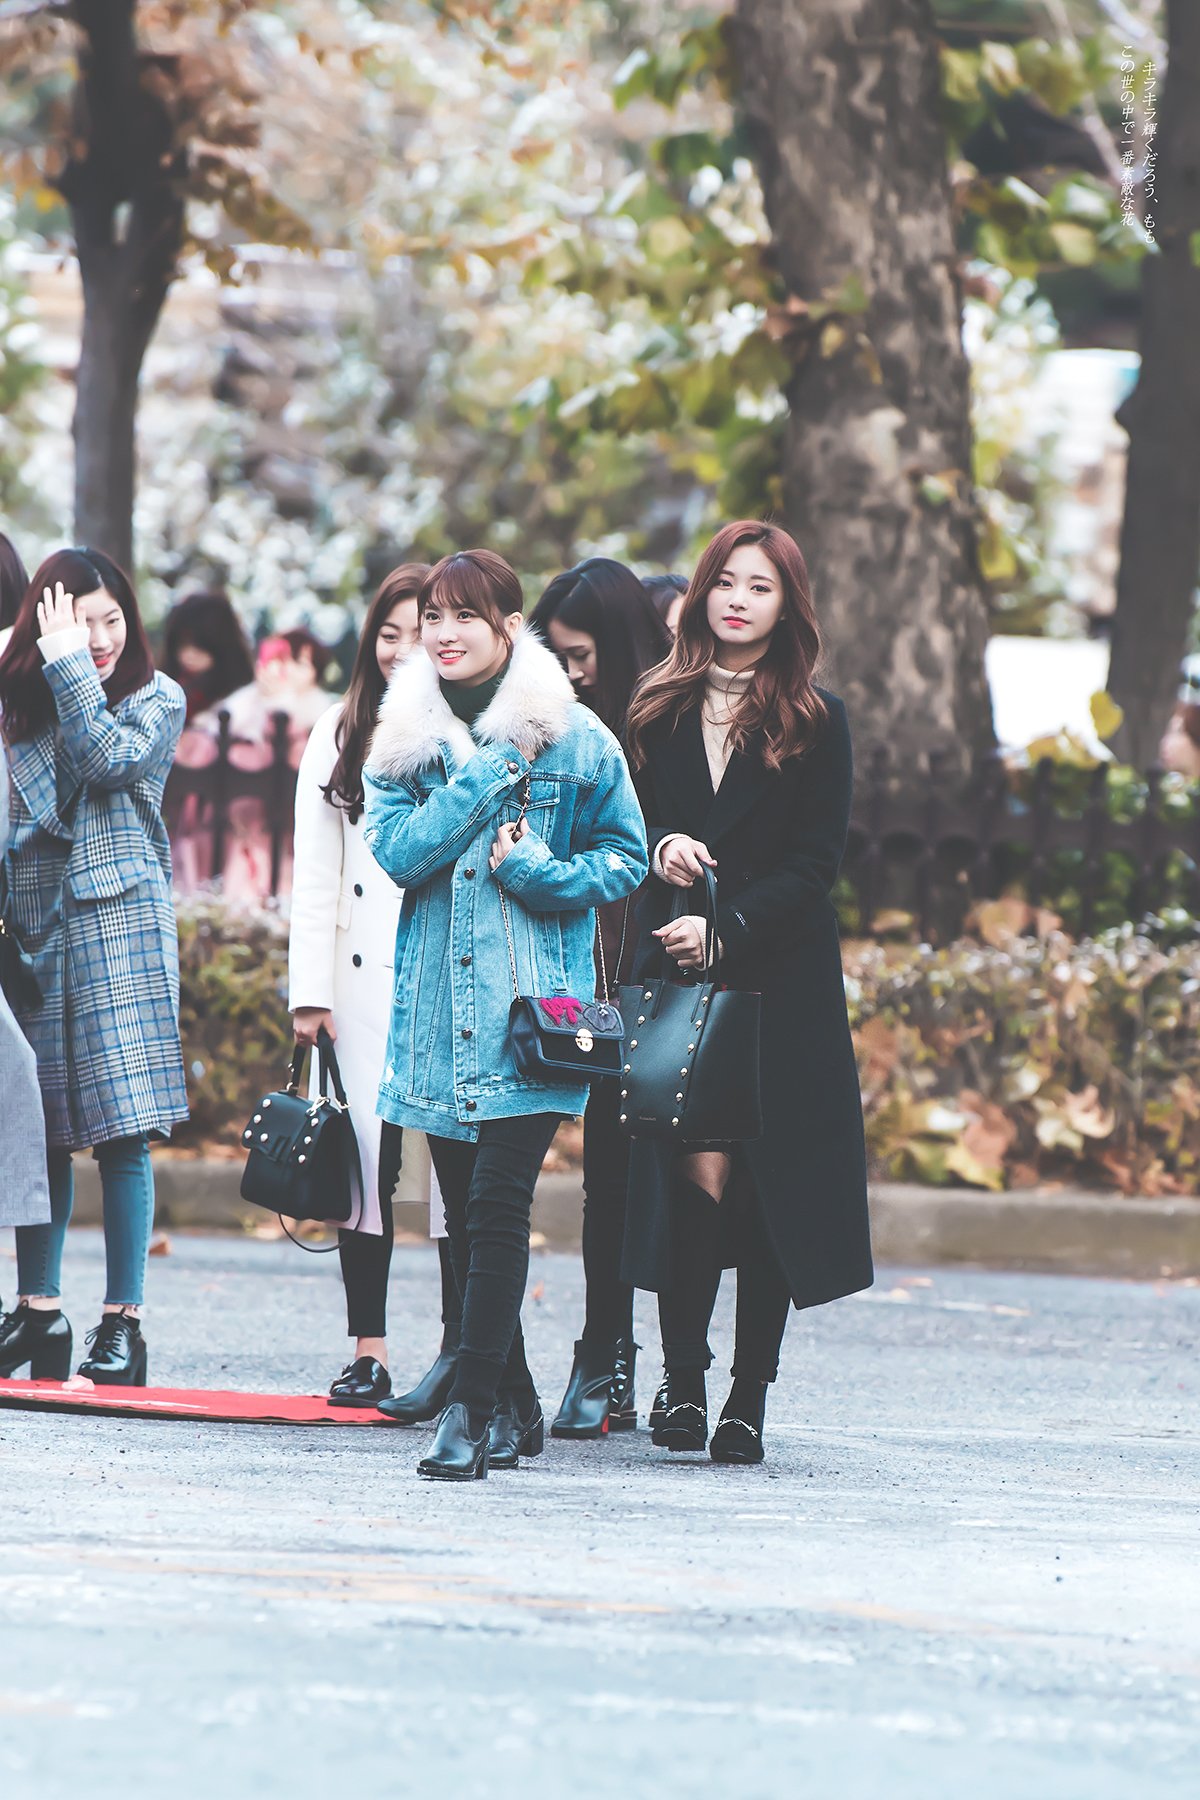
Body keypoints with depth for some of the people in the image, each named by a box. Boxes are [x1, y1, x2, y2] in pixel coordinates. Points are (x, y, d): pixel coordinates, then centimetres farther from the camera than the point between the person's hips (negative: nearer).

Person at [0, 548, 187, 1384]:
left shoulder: (156, 699, 3)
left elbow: (108, 759, -15)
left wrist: (68, 666, -9)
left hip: (117, 920, -3)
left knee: (121, 1125, -7)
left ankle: (123, 1322, -5)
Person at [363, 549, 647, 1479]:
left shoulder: (574, 737, 1)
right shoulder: (405, 739, 9)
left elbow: (625, 857, 6)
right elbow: (396, 849, -7)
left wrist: (540, 872, -11)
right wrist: (495, 771, -11)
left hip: (531, 1006, -4)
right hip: (438, 1008, 4)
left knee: (497, 1207, -14)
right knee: (466, 1216, 8)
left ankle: (474, 1407, -14)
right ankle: (515, 1408, 20)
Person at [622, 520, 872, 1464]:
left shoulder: (816, 721, 2)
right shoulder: (658, 710, 11)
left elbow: (815, 862, -2)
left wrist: (724, 929, -13)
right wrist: (659, 847, -7)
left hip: (777, 978, -1)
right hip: (672, 975, 1)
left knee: (768, 1181, -1)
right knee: (696, 1173, -11)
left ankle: (750, 1400, 5)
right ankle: (684, 1376, -1)